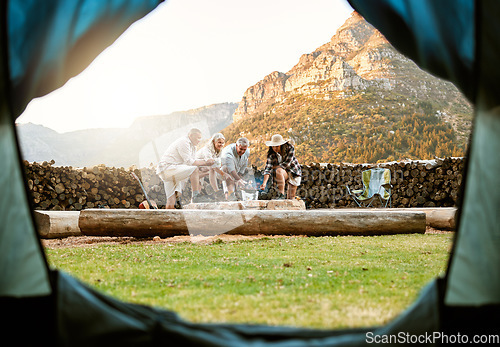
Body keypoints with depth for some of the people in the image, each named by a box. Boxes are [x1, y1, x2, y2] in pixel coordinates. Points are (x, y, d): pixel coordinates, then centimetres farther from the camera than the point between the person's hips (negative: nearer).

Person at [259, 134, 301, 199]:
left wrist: (274, 167, -16)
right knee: (278, 171, -35)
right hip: (284, 172, 1)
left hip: (294, 172, -1)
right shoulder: (271, 154, -17)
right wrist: (264, 183, -39)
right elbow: (268, 168, -26)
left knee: (291, 197, -6)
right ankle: (281, 195, -31)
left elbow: (286, 164, -25)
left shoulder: (290, 148, -22)